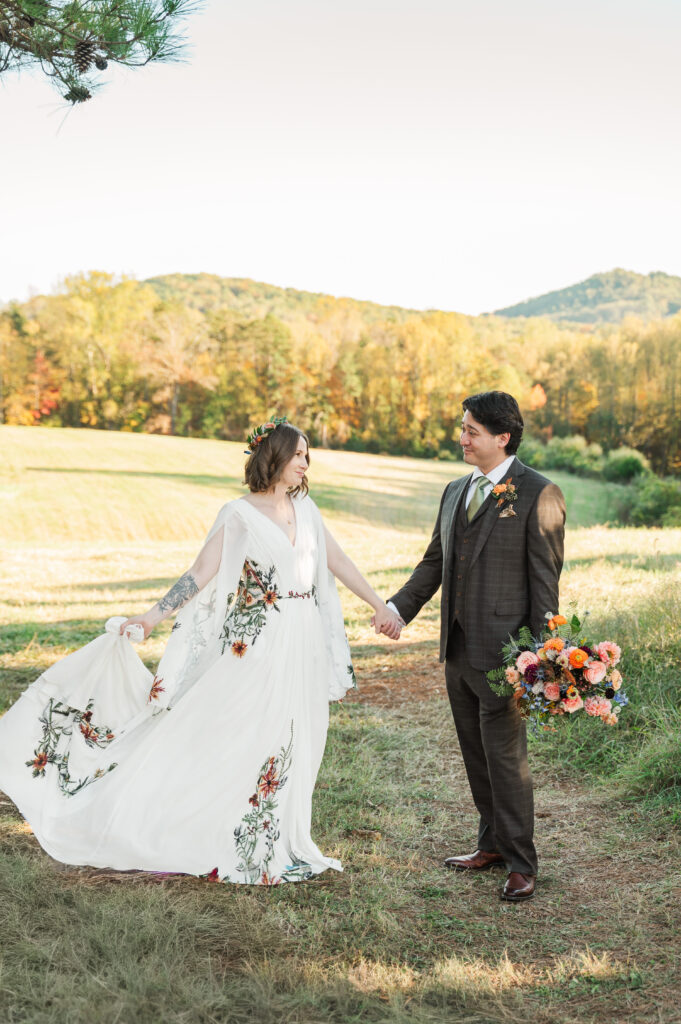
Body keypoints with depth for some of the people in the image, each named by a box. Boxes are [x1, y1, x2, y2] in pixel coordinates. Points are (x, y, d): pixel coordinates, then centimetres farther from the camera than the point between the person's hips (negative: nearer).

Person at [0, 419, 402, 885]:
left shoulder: (306, 509, 9)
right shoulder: (239, 515, -7)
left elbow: (338, 562, 15)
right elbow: (200, 576, -8)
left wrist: (379, 605, 16)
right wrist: (153, 616, -14)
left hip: (305, 648, 6)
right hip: (256, 650, -6)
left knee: (290, 750, 9)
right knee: (232, 742, -2)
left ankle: (275, 846, 20)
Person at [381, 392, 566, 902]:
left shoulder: (538, 494, -9)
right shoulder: (456, 491, 13)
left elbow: (545, 577, -11)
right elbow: (434, 562, 17)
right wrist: (398, 607, 4)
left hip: (503, 651, -7)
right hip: (457, 648, 7)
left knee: (506, 756, -1)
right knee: (476, 753, 16)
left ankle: (521, 863, 12)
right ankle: (492, 844, 30)